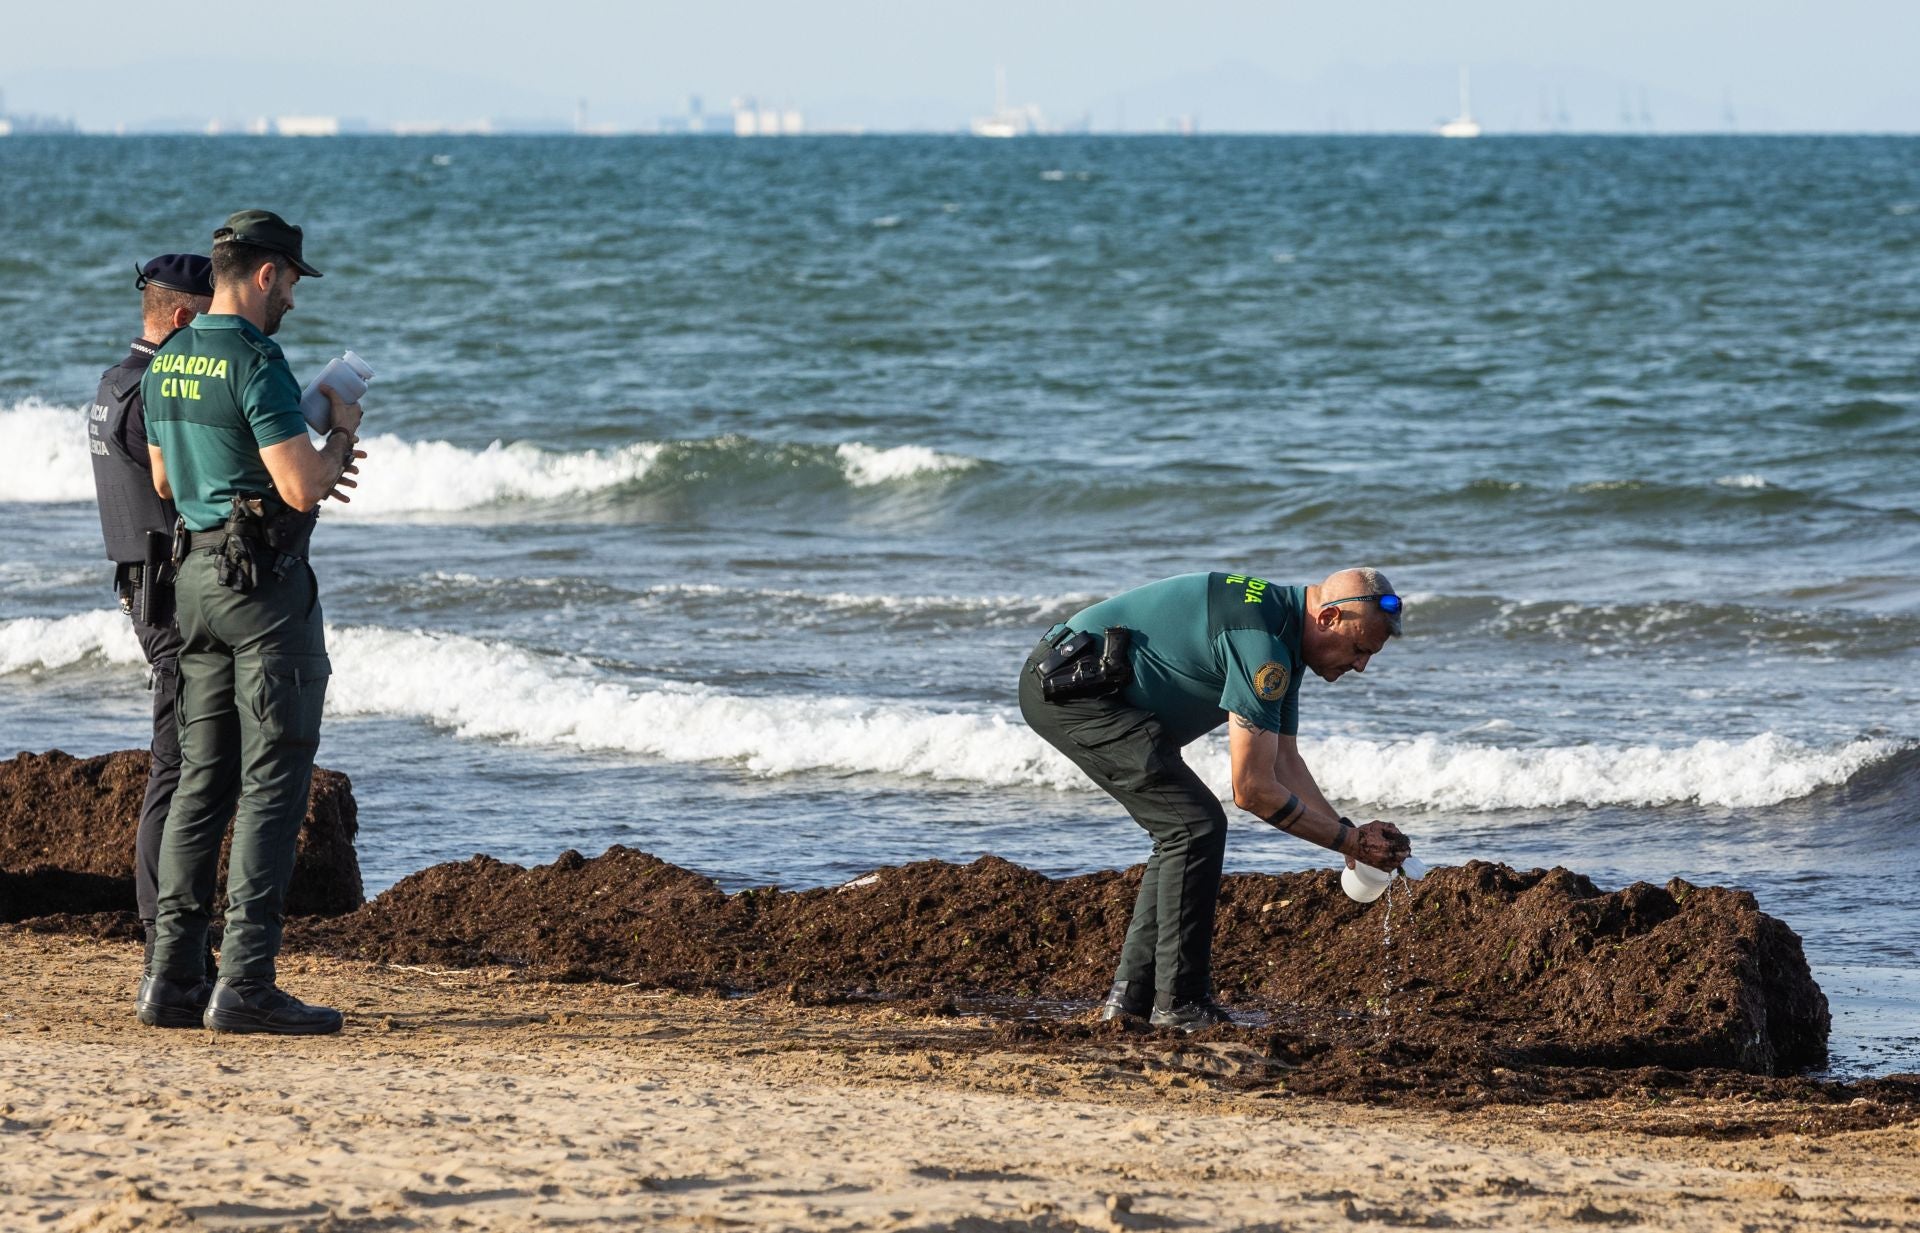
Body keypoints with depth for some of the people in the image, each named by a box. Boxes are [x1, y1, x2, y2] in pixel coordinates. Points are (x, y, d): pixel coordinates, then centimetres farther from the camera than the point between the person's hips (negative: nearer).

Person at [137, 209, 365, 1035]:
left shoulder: (165, 363, 11)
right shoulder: (255, 362, -17)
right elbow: (301, 489, -21)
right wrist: (341, 436, -1)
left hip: (195, 571, 9)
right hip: (265, 581, -9)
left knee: (203, 777, 11)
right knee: (273, 780, -6)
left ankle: (175, 977, 9)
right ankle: (246, 983, -10)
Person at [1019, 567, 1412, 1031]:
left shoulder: (1283, 636, 11)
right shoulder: (1261, 643, -22)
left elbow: (1285, 761, 18)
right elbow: (1253, 789, -20)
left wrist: (1352, 835, 9)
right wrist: (1349, 841, -11)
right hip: (1071, 684, -11)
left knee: (1185, 831, 13)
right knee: (1197, 825, -13)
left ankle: (1131, 995, 11)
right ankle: (1180, 1005, -10)